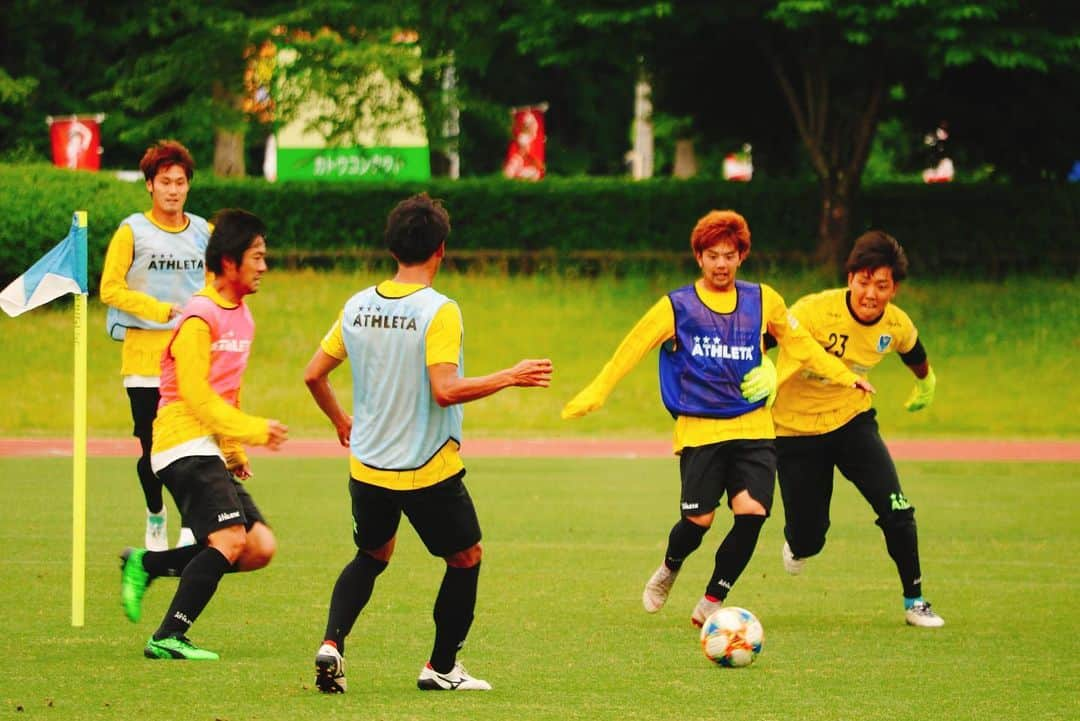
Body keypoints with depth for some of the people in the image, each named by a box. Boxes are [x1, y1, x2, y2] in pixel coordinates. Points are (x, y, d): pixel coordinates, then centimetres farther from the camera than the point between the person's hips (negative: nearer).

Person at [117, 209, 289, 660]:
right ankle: (169, 637, -18)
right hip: (185, 446, -9)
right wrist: (253, 430, -17)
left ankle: (146, 565, 7)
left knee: (260, 548, -2)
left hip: (213, 453, 9)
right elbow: (196, 395, -17)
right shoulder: (200, 318, -11)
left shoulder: (242, 318, 17)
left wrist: (236, 452, 18)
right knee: (231, 539, -23)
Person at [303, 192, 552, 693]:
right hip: (428, 469, -5)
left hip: (367, 465, 5)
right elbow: (445, 389, -25)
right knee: (466, 557, 17)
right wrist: (510, 377, -14)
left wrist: (339, 419, 23)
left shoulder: (357, 306, 1)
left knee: (373, 554, 25)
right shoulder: (438, 311, -17)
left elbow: (313, 375, 5)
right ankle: (441, 667, 19)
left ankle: (332, 643, 4)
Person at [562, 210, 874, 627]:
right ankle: (669, 570, 28)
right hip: (699, 431, -2)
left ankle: (711, 603, 2)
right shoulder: (676, 307, -1)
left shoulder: (762, 301, 7)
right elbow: (631, 349, 3)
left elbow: (799, 342, 19)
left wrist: (844, 377, 19)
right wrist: (594, 395, -1)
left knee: (752, 513, -14)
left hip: (752, 429, 2)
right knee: (699, 519, -8)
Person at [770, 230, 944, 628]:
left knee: (897, 510, -16)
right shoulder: (816, 311, -27)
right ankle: (798, 543, 43)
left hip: (852, 419, 3)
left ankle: (914, 601, 2)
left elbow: (914, 353, 13)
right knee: (808, 540, 2)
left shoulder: (896, 325, -11)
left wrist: (925, 384, 33)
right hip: (797, 427, -3)